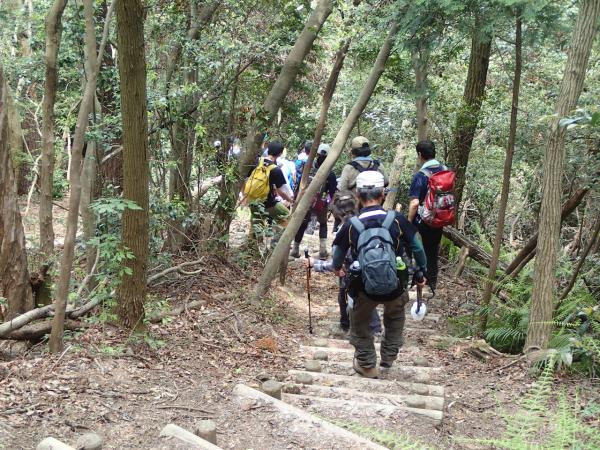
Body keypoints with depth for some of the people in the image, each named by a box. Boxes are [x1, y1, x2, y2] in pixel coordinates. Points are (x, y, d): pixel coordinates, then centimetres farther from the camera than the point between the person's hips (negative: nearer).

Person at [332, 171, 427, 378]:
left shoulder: (350, 226, -9)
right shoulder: (398, 220, -10)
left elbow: (337, 253, 9)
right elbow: (418, 249, 2)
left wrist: (337, 268, 32)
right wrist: (422, 273, 20)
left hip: (364, 290, -1)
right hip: (395, 288, 1)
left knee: (359, 323, 26)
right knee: (395, 315, 33)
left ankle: (366, 365, 32)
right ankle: (389, 357, 37)